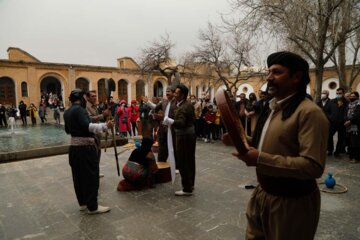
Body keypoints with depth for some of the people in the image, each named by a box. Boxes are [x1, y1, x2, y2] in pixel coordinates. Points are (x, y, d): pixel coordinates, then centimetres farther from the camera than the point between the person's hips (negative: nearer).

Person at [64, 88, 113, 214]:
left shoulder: (67, 112, 13)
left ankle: (82, 203, 25)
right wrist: (105, 126, -36)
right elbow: (87, 126, -30)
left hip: (74, 146, 9)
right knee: (91, 176, -2)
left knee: (78, 176, 14)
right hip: (86, 147, -9)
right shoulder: (79, 109, -16)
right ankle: (92, 206, 6)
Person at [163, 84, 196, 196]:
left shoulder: (183, 107, -22)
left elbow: (180, 123, -36)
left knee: (183, 163, -3)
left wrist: (166, 119, -46)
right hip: (190, 134, 10)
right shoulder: (189, 104, 9)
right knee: (189, 161, 17)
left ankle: (187, 189, 5)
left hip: (184, 137, -10)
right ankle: (190, 184, 29)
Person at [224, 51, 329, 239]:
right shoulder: (271, 108, 9)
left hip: (291, 202, -8)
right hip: (263, 193, 9)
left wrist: (260, 159, -30)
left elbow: (313, 166, -29)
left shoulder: (309, 112, -21)